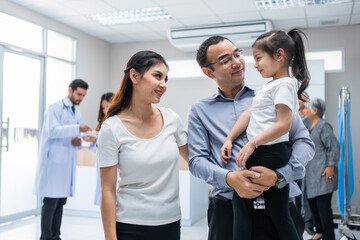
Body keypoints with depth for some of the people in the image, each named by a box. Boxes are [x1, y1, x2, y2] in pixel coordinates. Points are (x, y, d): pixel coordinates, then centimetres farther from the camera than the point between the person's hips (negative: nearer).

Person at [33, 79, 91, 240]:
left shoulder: (77, 114, 19)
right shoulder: (55, 109, -4)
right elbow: (53, 130, -18)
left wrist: (78, 141, 1)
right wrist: (77, 129, -27)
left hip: (67, 162, 7)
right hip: (53, 160, -7)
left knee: (61, 201, 8)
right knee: (51, 201, -5)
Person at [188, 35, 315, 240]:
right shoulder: (200, 111, 9)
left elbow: (304, 141, 1)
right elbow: (197, 160, 2)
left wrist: (279, 174, -16)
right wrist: (229, 178, -17)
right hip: (227, 209, 0)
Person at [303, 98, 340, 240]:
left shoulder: (324, 126, -9)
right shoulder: (310, 127, 17)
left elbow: (334, 147, -13)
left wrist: (330, 166, -18)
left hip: (323, 172, -9)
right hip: (311, 173, 9)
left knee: (323, 205, -7)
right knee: (312, 203, 12)